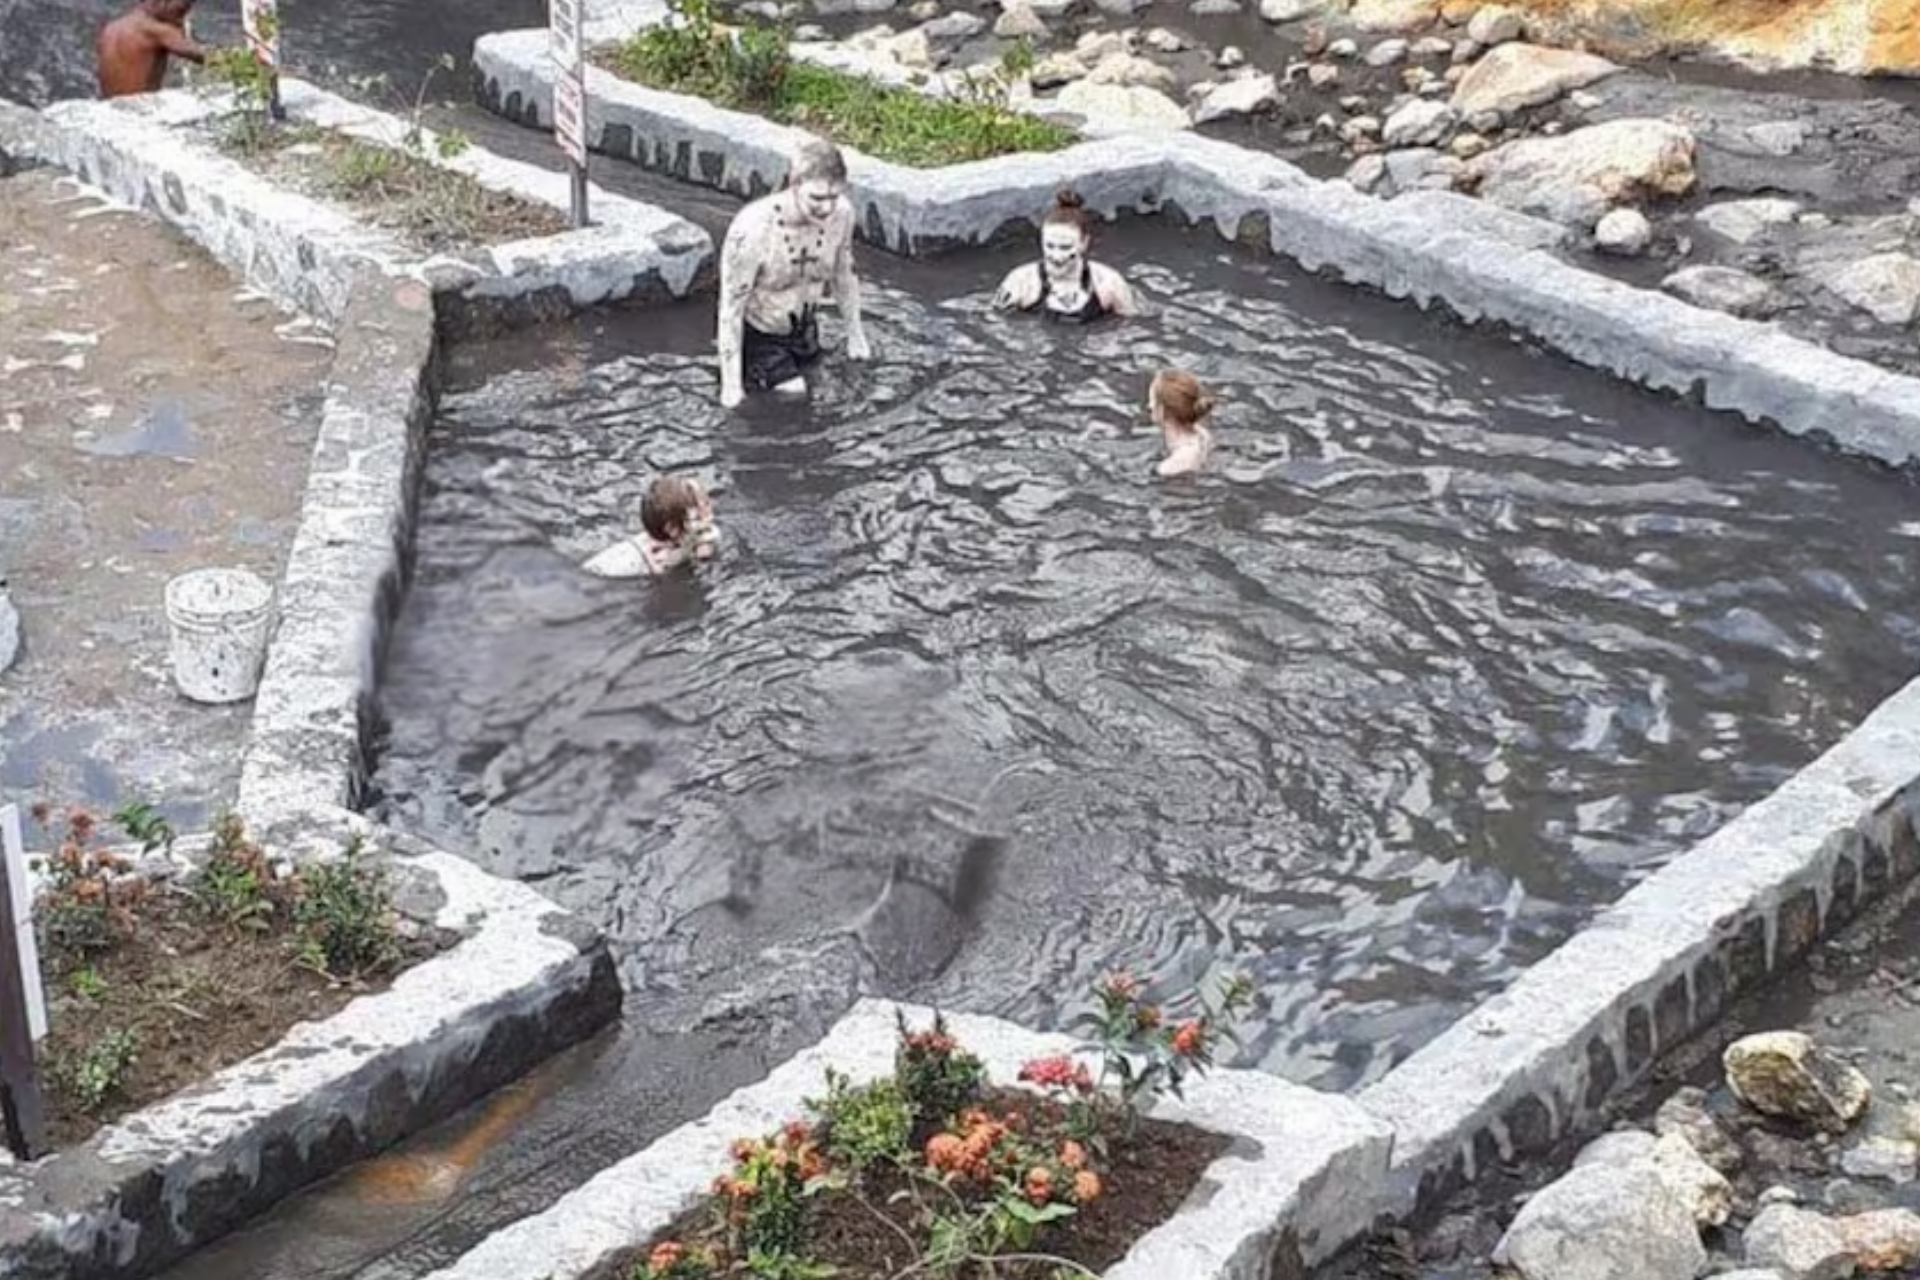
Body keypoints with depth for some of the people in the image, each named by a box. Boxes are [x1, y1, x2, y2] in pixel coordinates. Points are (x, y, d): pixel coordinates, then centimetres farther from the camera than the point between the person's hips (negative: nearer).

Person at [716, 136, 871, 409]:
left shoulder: (841, 213, -23)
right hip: (759, 334, -6)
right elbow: (731, 307, -27)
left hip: (805, 330, 6)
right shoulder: (752, 228, -38)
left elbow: (843, 274, -1)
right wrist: (731, 385, -23)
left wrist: (855, 335, 11)